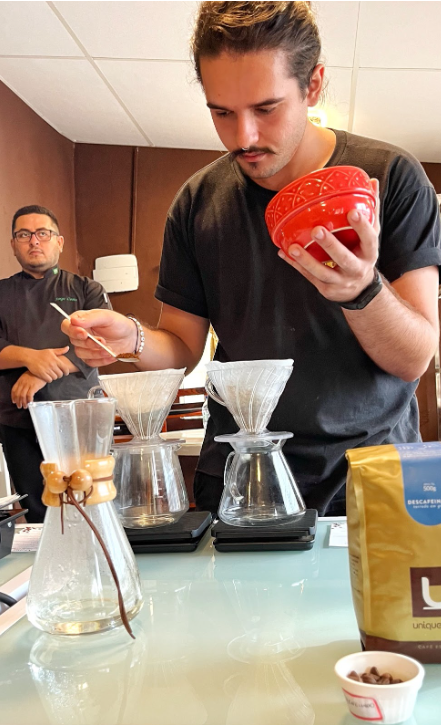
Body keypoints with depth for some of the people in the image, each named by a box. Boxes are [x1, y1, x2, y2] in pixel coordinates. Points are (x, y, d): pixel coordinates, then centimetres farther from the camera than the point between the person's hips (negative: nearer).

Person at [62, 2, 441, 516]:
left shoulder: (390, 178, -7)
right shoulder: (197, 202, 1)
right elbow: (183, 344, 8)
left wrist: (362, 291, -29)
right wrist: (133, 340, -14)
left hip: (371, 471, -1)